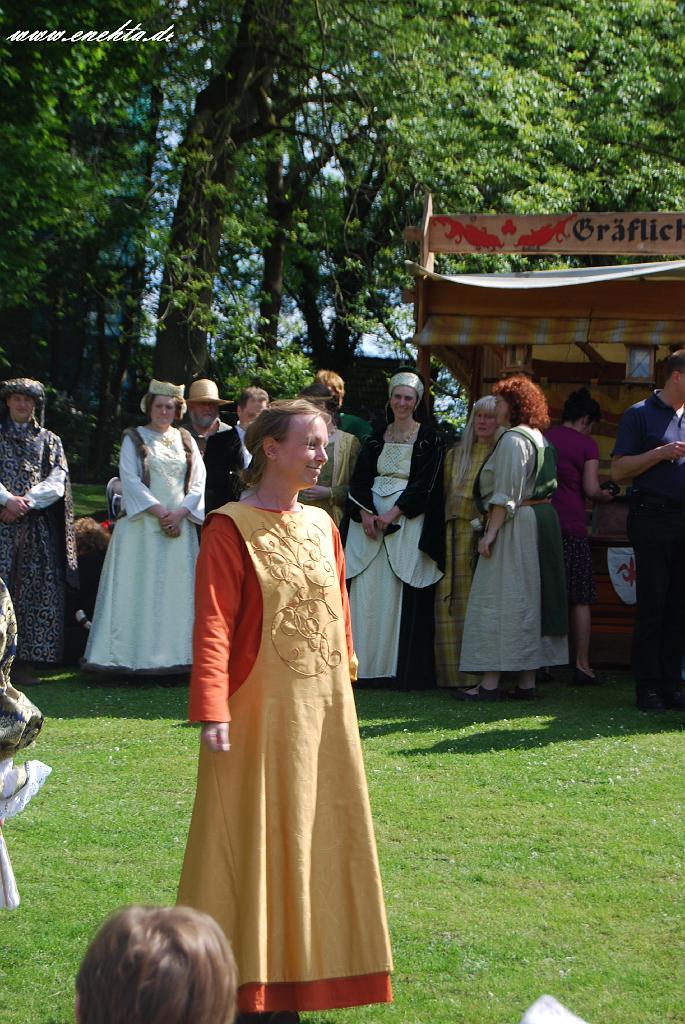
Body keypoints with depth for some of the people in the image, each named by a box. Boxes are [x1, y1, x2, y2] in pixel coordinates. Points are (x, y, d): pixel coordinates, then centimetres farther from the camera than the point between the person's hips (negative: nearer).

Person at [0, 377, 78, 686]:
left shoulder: (49, 440, 16)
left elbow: (57, 481, 4)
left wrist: (26, 502, -10)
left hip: (38, 525, 2)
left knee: (36, 591, -4)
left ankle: (25, 661, -1)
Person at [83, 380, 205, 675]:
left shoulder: (186, 441, 14)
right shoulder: (134, 439, 5)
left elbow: (199, 482, 7)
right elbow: (130, 479, -5)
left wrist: (180, 512, -9)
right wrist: (159, 511, -13)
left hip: (180, 525, 3)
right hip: (143, 524, -3)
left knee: (177, 590, 0)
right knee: (141, 589, -6)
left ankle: (176, 654, 1)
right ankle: (137, 655, -6)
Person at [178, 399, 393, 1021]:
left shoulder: (321, 524, 10)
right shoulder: (231, 529, -10)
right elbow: (213, 626, -17)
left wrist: (345, 671, 13)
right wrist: (212, 710, -25)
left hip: (324, 711, 7)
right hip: (261, 712, -7)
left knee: (312, 840, 11)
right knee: (254, 840, 1)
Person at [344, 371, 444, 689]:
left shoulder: (429, 439, 2)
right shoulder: (376, 439, 14)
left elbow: (426, 484, -6)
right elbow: (360, 480, 8)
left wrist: (393, 513, -14)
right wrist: (365, 513, -10)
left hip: (409, 522, -4)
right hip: (370, 520, 4)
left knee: (404, 597, -7)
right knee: (368, 592, -1)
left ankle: (405, 671, -5)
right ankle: (369, 666, 2)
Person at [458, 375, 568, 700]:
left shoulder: (512, 439, -14)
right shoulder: (538, 438, 16)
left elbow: (506, 494, -19)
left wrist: (491, 532, -19)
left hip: (515, 526, -10)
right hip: (543, 519, 10)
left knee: (499, 600, -7)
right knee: (528, 600, 10)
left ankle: (490, 681, -8)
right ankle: (527, 681, 12)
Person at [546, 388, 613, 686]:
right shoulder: (587, 445, -1)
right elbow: (591, 489, -8)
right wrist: (605, 495, 12)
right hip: (572, 526, -4)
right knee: (579, 599, 2)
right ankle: (582, 665, -2)